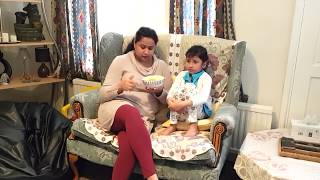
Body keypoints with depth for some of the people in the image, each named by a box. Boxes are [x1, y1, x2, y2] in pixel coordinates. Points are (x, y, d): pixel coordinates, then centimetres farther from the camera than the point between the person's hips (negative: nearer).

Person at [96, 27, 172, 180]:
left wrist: (159, 92, -9)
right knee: (131, 113, -39)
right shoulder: (121, 60, 7)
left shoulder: (162, 66, 15)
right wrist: (120, 86, -17)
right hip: (115, 109, -1)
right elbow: (103, 95, 3)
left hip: (143, 118, 2)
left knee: (129, 144, -34)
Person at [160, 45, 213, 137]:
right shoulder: (182, 74, 8)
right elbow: (171, 91, -4)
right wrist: (170, 101, -27)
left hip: (200, 111, -3)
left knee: (190, 88, -26)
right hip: (182, 111, 4)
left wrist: (184, 104, -36)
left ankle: (193, 126, -27)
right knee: (176, 92, -21)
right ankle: (173, 125, -18)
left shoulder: (206, 78, -6)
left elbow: (203, 98, -24)